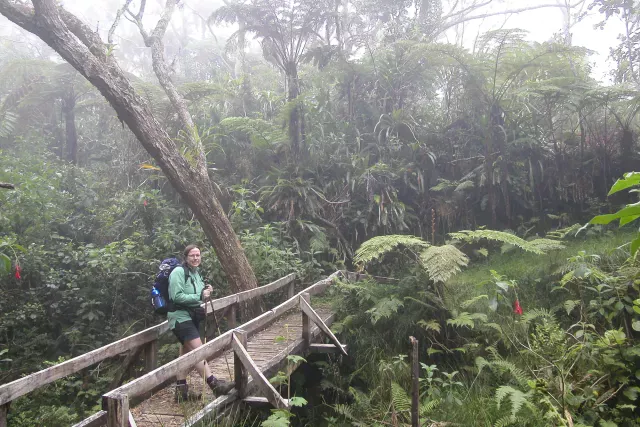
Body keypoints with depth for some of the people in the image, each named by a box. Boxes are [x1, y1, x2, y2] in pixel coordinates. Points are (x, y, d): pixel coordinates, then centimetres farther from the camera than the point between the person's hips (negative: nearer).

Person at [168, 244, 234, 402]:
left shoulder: (196, 273, 11)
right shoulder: (178, 272, -14)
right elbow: (177, 297, -22)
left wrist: (206, 291, 1)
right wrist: (200, 296, -25)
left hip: (192, 317, 9)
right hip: (180, 317, -9)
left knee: (186, 353, 13)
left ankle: (181, 390, 21)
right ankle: (215, 385, -16)